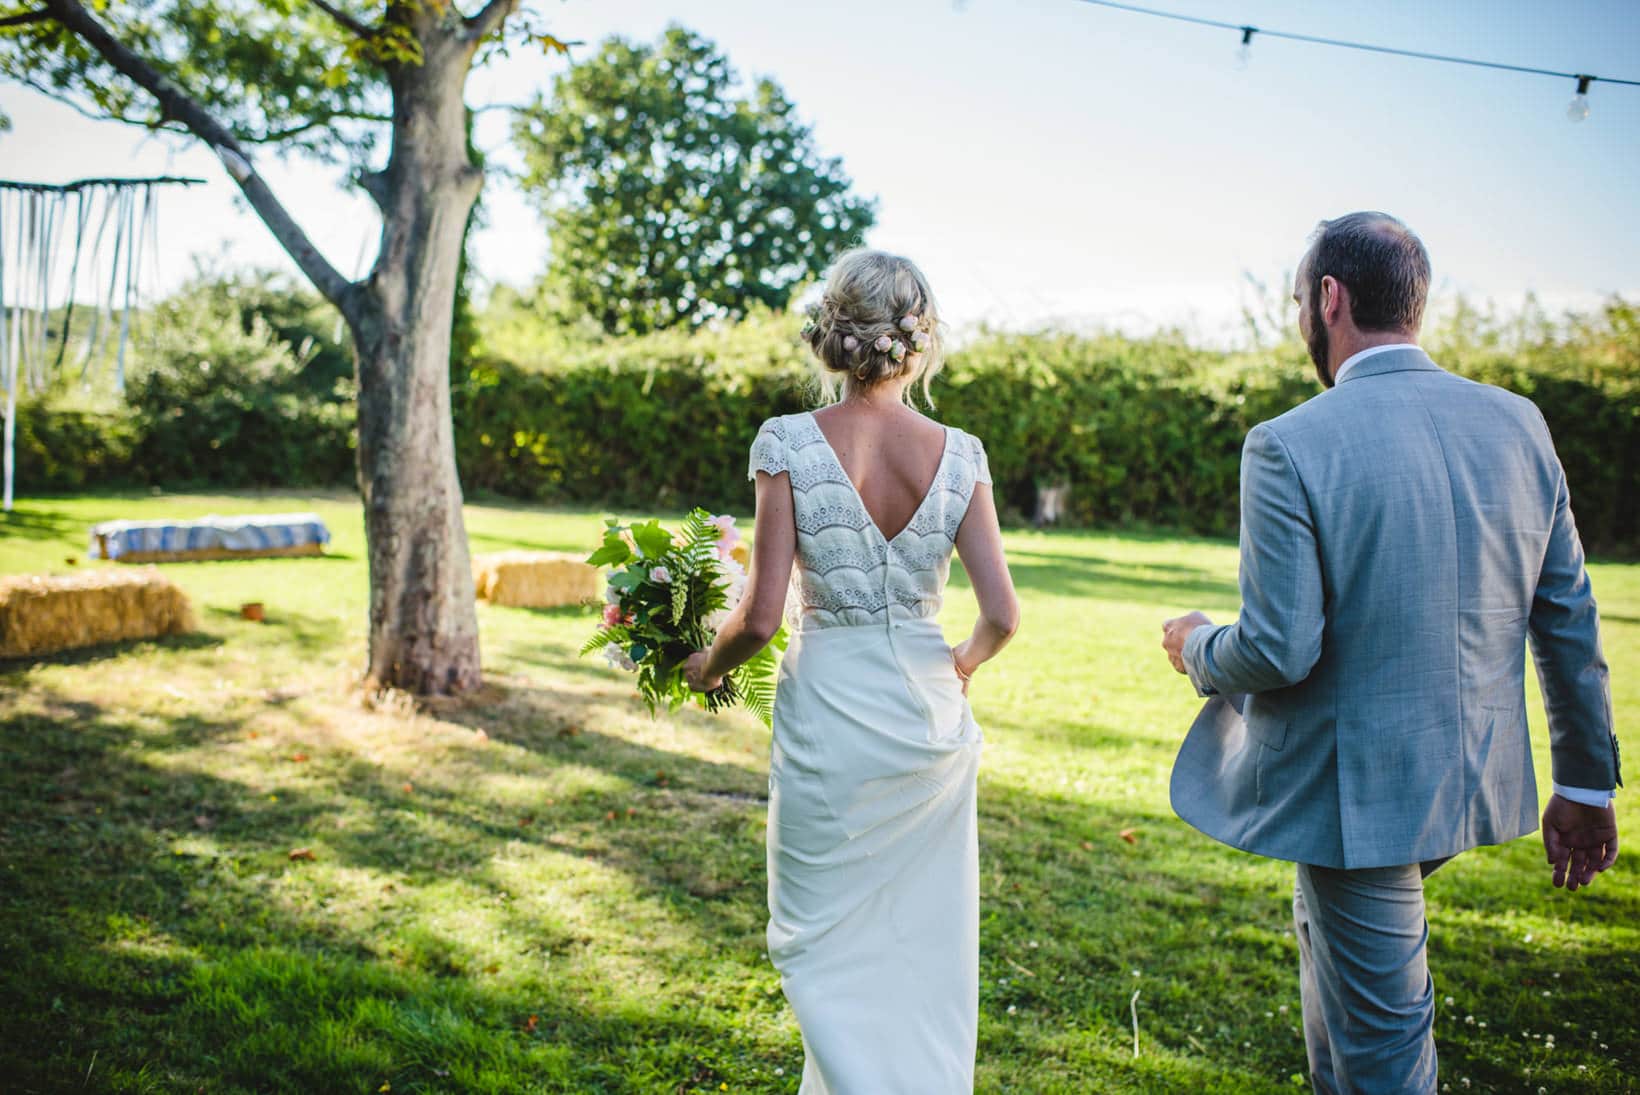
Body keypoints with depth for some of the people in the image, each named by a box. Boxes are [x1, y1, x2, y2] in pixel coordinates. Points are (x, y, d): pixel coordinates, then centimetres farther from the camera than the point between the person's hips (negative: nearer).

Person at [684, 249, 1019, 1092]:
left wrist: (706, 668, 6)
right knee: (924, 949, 20)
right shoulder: (958, 454, -4)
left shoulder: (789, 444, -11)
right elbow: (1001, 616, -6)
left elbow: (761, 617, -15)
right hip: (931, 717, 3)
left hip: (829, 718, -3)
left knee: (827, 945, 15)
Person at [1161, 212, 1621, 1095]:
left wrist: (1197, 649, 1)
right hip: (1478, 780, 7)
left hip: (1362, 791, -7)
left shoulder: (1289, 446, -19)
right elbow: (1569, 621, 4)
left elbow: (1280, 651, -21)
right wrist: (1585, 783, 14)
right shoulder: (1517, 423, 0)